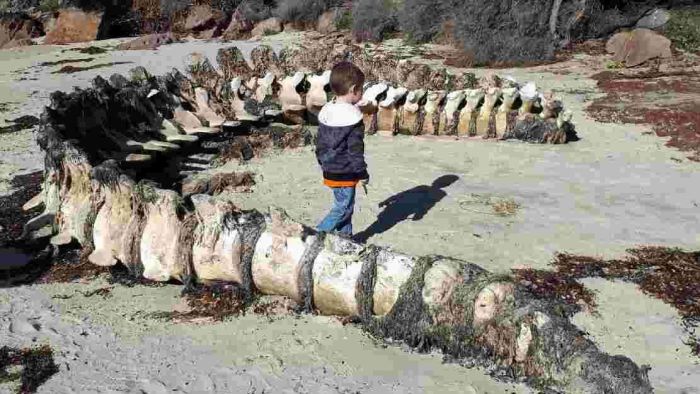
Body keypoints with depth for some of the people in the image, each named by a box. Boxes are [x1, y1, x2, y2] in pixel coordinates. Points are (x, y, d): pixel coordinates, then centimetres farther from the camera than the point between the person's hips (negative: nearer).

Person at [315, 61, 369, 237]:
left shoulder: (325, 111, 4)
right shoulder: (353, 116, -19)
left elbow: (320, 142, 12)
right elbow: (355, 150, -18)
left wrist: (323, 164, 23)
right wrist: (363, 174, -8)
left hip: (330, 171, 8)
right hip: (345, 174, -8)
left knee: (345, 205, 20)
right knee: (343, 208, 2)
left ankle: (345, 236, 28)